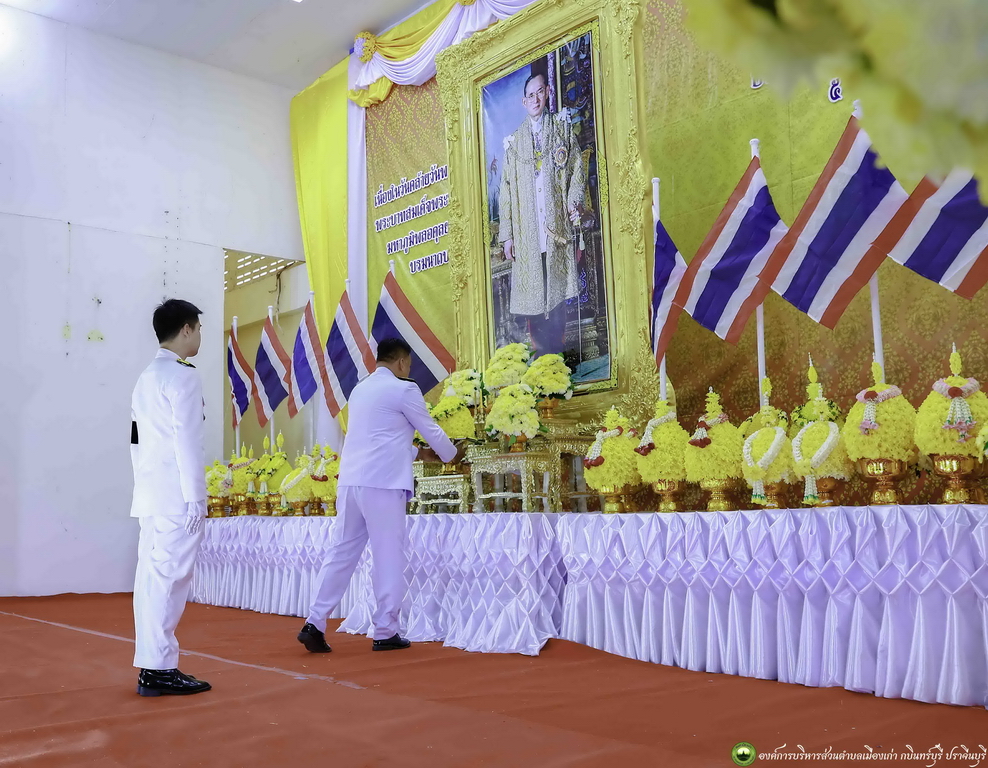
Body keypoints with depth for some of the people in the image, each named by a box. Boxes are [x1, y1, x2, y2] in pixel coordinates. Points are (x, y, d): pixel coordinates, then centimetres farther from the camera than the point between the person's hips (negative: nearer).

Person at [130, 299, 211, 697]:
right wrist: (195, 497, -16)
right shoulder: (183, 376, -10)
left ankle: (151, 667, 15)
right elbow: (186, 441, -16)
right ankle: (159, 668, -2)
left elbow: (137, 441, 17)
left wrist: (144, 487, 18)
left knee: (151, 578, 9)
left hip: (150, 495, 9)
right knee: (169, 579, -6)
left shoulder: (146, 377, 17)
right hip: (176, 496, -9)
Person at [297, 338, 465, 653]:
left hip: (350, 481, 7)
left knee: (341, 553, 10)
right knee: (388, 558, 1)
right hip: (382, 483, -7)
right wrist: (452, 454, 25)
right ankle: (386, 633, 6)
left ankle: (314, 623, 7)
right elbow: (431, 430, 7)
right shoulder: (403, 389, -3)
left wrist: (416, 452, 36)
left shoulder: (360, 390, 20)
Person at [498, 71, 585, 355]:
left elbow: (577, 169, 8)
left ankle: (557, 351, 8)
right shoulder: (514, 141, 12)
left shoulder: (563, 128, 11)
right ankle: (540, 351, 8)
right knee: (532, 295, 0)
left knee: (558, 291, 0)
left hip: (557, 226, -1)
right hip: (527, 231, 1)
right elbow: (506, 189, 9)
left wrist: (574, 201, -10)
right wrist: (506, 234, 2)